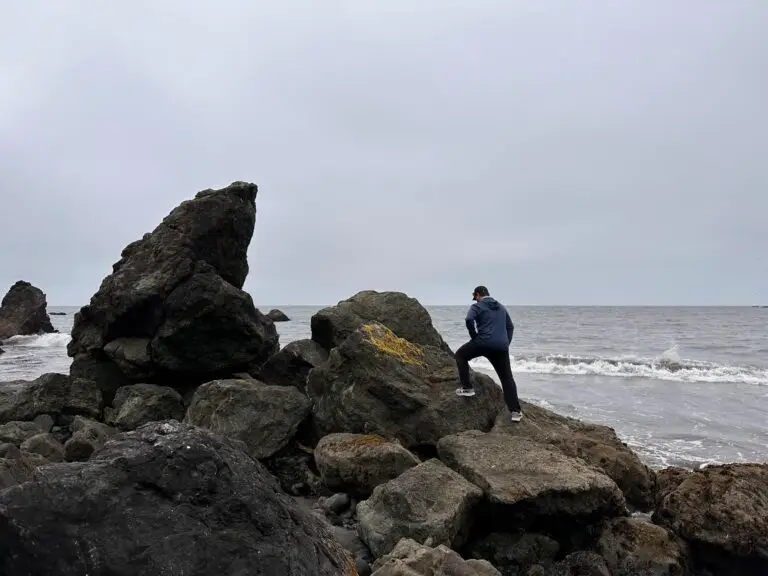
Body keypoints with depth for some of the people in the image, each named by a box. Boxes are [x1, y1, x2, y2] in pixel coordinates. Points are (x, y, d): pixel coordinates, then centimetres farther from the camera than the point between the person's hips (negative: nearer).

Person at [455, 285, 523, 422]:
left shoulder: (477, 306, 3)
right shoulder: (501, 307, 24)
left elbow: (469, 320, -16)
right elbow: (510, 326, 26)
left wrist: (474, 337, -4)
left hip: (483, 343, -5)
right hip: (501, 347, 5)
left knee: (461, 355, 20)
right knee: (507, 378, 9)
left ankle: (467, 388, 13)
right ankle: (515, 411, 2)